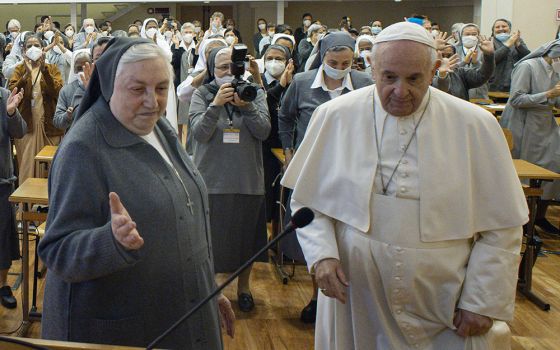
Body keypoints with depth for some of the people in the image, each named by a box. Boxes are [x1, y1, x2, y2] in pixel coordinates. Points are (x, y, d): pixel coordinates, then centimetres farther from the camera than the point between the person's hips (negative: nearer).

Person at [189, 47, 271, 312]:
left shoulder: (255, 93, 2)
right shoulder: (202, 95, -2)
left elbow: (264, 131, -8)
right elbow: (199, 132, -12)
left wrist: (246, 106, -22)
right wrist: (216, 104, -24)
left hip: (248, 180, 2)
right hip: (212, 179, -1)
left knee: (245, 235, 14)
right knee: (209, 237, 7)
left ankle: (244, 286, 33)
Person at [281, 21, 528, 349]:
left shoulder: (475, 125, -7)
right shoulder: (335, 117, -5)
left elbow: (501, 227, -3)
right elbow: (306, 200, 4)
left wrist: (483, 303, -6)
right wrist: (322, 254, -11)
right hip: (356, 301, 1)